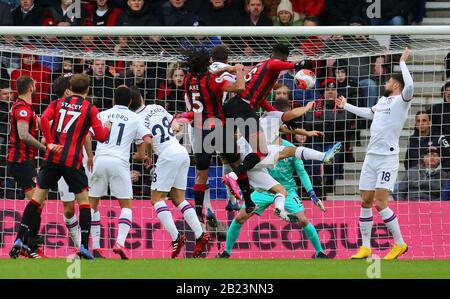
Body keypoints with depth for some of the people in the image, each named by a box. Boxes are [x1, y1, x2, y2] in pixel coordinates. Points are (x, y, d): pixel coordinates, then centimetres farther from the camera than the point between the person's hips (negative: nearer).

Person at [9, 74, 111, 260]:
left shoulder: (58, 103, 12)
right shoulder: (90, 109, 4)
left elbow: (44, 119, -6)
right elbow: (100, 136, 1)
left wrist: (50, 143, -4)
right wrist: (107, 128, 22)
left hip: (52, 158, 2)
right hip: (73, 160, -2)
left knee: (37, 197, 7)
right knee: (83, 201, 9)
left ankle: (19, 241, -1)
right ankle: (84, 248, 0)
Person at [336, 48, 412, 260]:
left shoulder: (401, 100, -7)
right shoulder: (382, 100, 17)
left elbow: (409, 86, -31)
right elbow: (369, 113, 39)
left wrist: (403, 63, -19)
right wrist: (346, 106, 47)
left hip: (388, 158, -8)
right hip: (371, 156, 8)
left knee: (380, 203, -14)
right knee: (365, 202, 7)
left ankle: (400, 244, -2)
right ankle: (365, 248, 13)